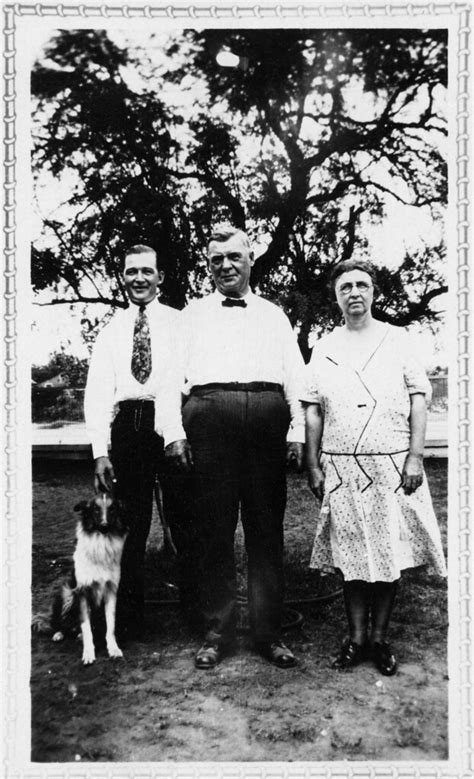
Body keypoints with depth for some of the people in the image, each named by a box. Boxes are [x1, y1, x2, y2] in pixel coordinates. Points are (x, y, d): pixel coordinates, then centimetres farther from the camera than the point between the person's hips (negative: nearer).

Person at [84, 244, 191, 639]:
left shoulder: (178, 322, 6)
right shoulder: (111, 330, 14)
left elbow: (180, 378, -7)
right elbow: (97, 392, 7)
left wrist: (176, 433, -23)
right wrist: (100, 452, -5)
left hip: (173, 423, -2)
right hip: (126, 427, 2)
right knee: (130, 524, 7)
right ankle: (130, 617, 18)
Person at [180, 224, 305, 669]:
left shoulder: (273, 315, 23)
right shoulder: (192, 315, 19)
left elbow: (295, 376, 15)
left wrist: (297, 432, 4)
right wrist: (176, 433, -3)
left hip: (266, 417, 1)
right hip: (209, 416, -1)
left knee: (267, 529, 3)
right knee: (213, 529, 1)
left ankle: (268, 633, 12)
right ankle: (216, 634, 11)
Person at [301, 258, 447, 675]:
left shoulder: (397, 340, 7)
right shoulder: (324, 349, 11)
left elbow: (418, 399, 3)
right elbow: (313, 412, 9)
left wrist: (415, 456, -6)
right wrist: (313, 465, 4)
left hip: (393, 464, -1)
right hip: (341, 466, 1)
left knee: (390, 554, 4)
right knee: (352, 556, 5)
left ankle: (380, 637, 18)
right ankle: (356, 637, 18)